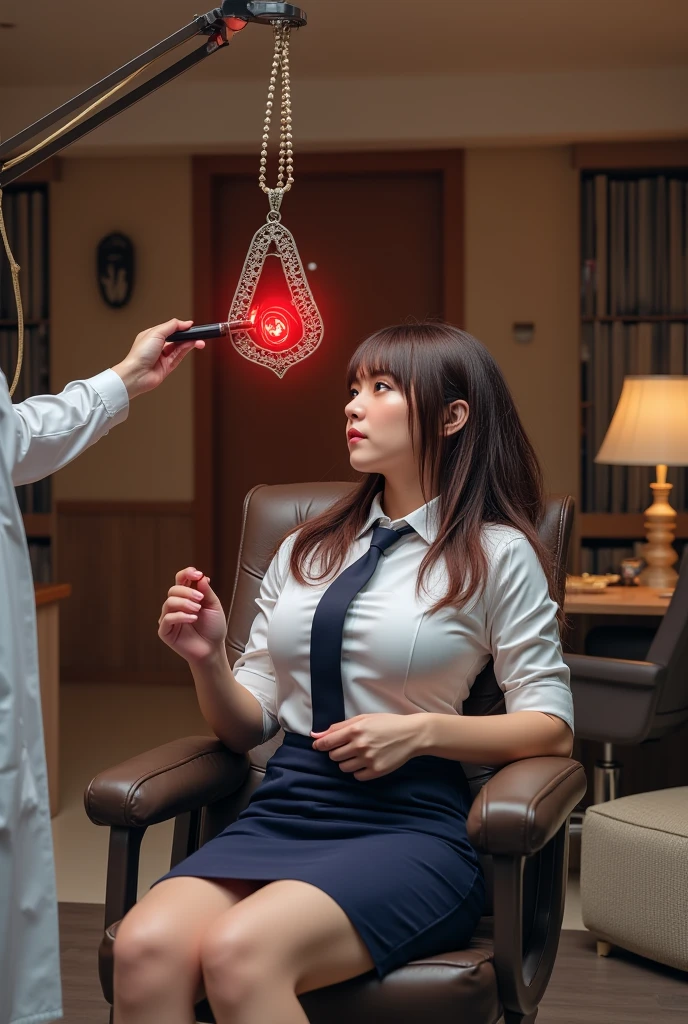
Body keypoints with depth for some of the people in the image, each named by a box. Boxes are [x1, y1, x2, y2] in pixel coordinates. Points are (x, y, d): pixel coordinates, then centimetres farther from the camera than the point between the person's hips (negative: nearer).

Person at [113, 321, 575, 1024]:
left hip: (409, 822, -4)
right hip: (282, 809, 4)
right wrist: (208, 662, -4)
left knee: (240, 952, -34)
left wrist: (421, 731, -11)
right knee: (145, 947, -28)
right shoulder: (307, 549, 17)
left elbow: (552, 726, 3)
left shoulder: (496, 554, 4)